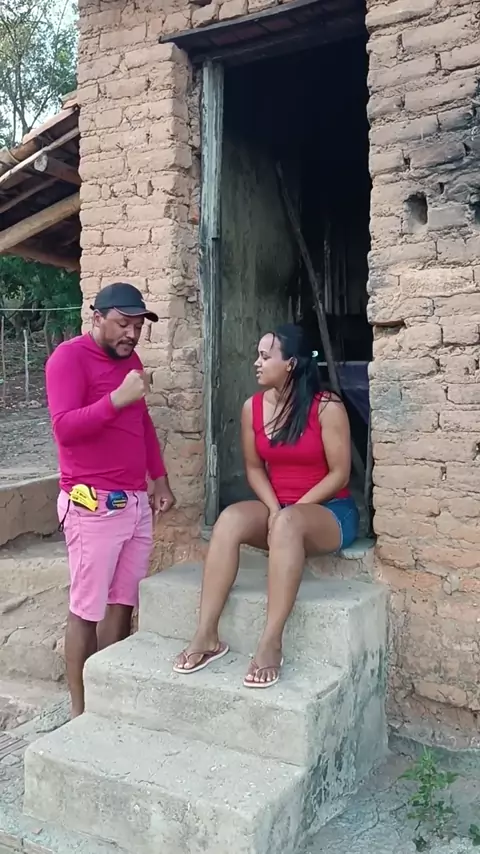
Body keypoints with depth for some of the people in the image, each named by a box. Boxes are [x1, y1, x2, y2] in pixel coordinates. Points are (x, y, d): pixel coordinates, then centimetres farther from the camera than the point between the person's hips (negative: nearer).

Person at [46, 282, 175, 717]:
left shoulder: (130, 360, 17)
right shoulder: (69, 356, -7)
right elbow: (64, 428, -17)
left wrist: (160, 481, 19)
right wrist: (116, 399, -26)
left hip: (136, 501, 7)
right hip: (93, 504, -7)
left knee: (122, 603, 9)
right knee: (87, 608, -1)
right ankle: (81, 711, 10)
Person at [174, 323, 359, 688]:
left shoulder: (326, 407, -13)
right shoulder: (253, 407, 2)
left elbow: (339, 473, -13)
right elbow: (254, 467, 7)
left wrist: (289, 511, -18)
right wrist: (274, 508, -12)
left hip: (329, 511, -4)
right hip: (277, 509, 5)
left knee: (289, 524, -39)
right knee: (230, 519, -27)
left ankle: (271, 643, -38)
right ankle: (208, 635, -28)